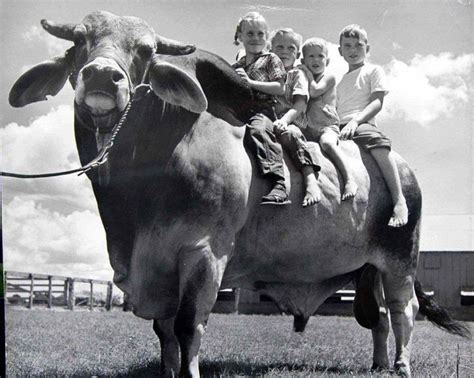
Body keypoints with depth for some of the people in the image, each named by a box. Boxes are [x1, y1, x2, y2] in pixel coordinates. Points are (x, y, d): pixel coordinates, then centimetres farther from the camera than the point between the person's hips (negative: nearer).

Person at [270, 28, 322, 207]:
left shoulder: (297, 75, 15)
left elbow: (300, 104, -1)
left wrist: (284, 120, -17)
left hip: (291, 122, -5)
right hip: (266, 120, 5)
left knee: (290, 133, -36)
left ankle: (311, 180, -49)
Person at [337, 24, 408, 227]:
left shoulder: (373, 71, 16)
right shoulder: (341, 82, 32)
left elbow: (377, 102, 0)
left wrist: (355, 120, -17)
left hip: (362, 124, -6)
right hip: (339, 128, 6)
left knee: (377, 141, -39)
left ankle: (399, 200, -47)